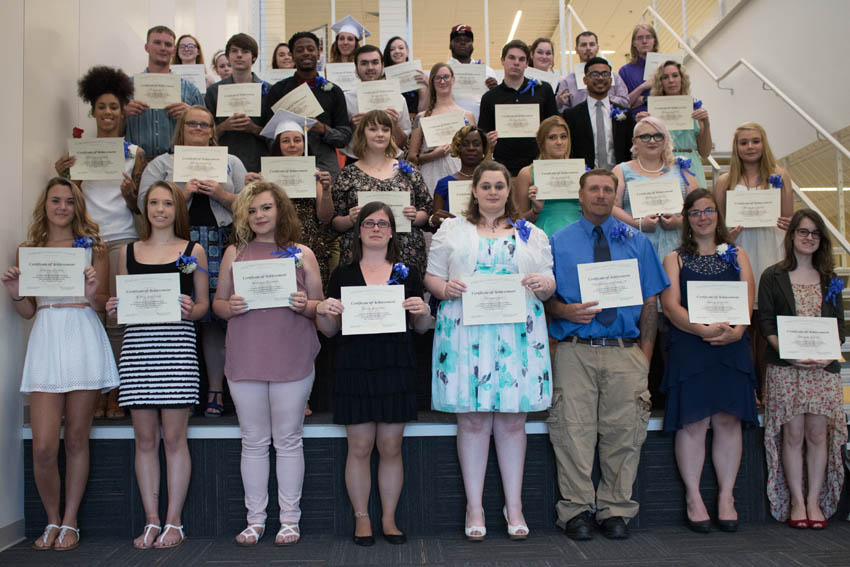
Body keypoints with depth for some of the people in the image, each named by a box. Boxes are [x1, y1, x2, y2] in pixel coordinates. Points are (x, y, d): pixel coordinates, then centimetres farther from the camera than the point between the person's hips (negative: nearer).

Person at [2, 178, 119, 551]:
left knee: (76, 440, 4)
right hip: (45, 341, 2)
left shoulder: (92, 247, 8)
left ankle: (69, 523, 17)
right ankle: (52, 521, 16)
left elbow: (103, 304, 5)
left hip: (83, 338, -1)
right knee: (43, 447, -5)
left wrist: (93, 291, -15)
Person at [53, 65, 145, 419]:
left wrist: (130, 191, -13)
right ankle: (97, 394, 3)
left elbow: (138, 207, 8)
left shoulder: (134, 153, 9)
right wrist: (61, 176, -6)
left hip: (122, 239, -1)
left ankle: (116, 394, 0)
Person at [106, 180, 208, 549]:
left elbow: (204, 304, 9)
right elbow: (120, 301, 20)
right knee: (145, 438, 5)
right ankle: (151, 521, 14)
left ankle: (173, 523, 8)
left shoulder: (193, 251, 9)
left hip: (177, 344, -3)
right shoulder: (128, 252, 16)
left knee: (174, 437, -2)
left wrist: (191, 310, -12)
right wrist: (113, 309, -2)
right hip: (137, 345, 3)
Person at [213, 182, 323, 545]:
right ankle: (255, 518, 20)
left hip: (292, 362, -1)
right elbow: (217, 303, 13)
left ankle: (289, 518, 16)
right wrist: (230, 307, -9)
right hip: (245, 361, 2)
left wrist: (304, 305, -14)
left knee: (288, 441, 5)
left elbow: (321, 306, 7)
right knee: (253, 441, 9)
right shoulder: (235, 253, 9)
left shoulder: (301, 254, 6)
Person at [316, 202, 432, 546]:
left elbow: (421, 328, 11)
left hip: (396, 367, 1)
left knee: (391, 446, 4)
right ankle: (362, 518, 17)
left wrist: (423, 312, -10)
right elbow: (330, 330, 9)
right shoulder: (343, 274, 9)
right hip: (354, 367, 0)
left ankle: (389, 518, 19)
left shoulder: (407, 273, 10)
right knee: (359, 446, 2)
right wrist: (322, 311, -11)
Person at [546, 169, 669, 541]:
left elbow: (650, 303, 11)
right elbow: (544, 298, 7)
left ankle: (616, 511, 16)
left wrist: (646, 353, 1)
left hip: (626, 352, 1)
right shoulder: (558, 243, 10)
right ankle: (577, 510, 9)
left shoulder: (637, 242, 14)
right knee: (574, 430, -3)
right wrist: (566, 311, -14)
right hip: (575, 352, -1)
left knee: (623, 431, 2)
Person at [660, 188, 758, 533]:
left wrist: (735, 330, -13)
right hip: (689, 346, -2)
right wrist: (703, 329, -18)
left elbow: (748, 301, 7)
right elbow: (670, 305, -2)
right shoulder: (675, 259, 10)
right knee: (692, 421, -5)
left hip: (732, 346, 2)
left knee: (728, 420, 0)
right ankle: (693, 498, 5)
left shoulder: (736, 255, 17)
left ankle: (726, 497, 10)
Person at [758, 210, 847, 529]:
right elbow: (766, 323, -1)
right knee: (793, 434, -3)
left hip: (824, 367, 3)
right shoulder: (773, 277, 5)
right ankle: (796, 502, 7)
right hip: (785, 368, -3)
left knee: (818, 433, 1)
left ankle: (814, 501, 10)